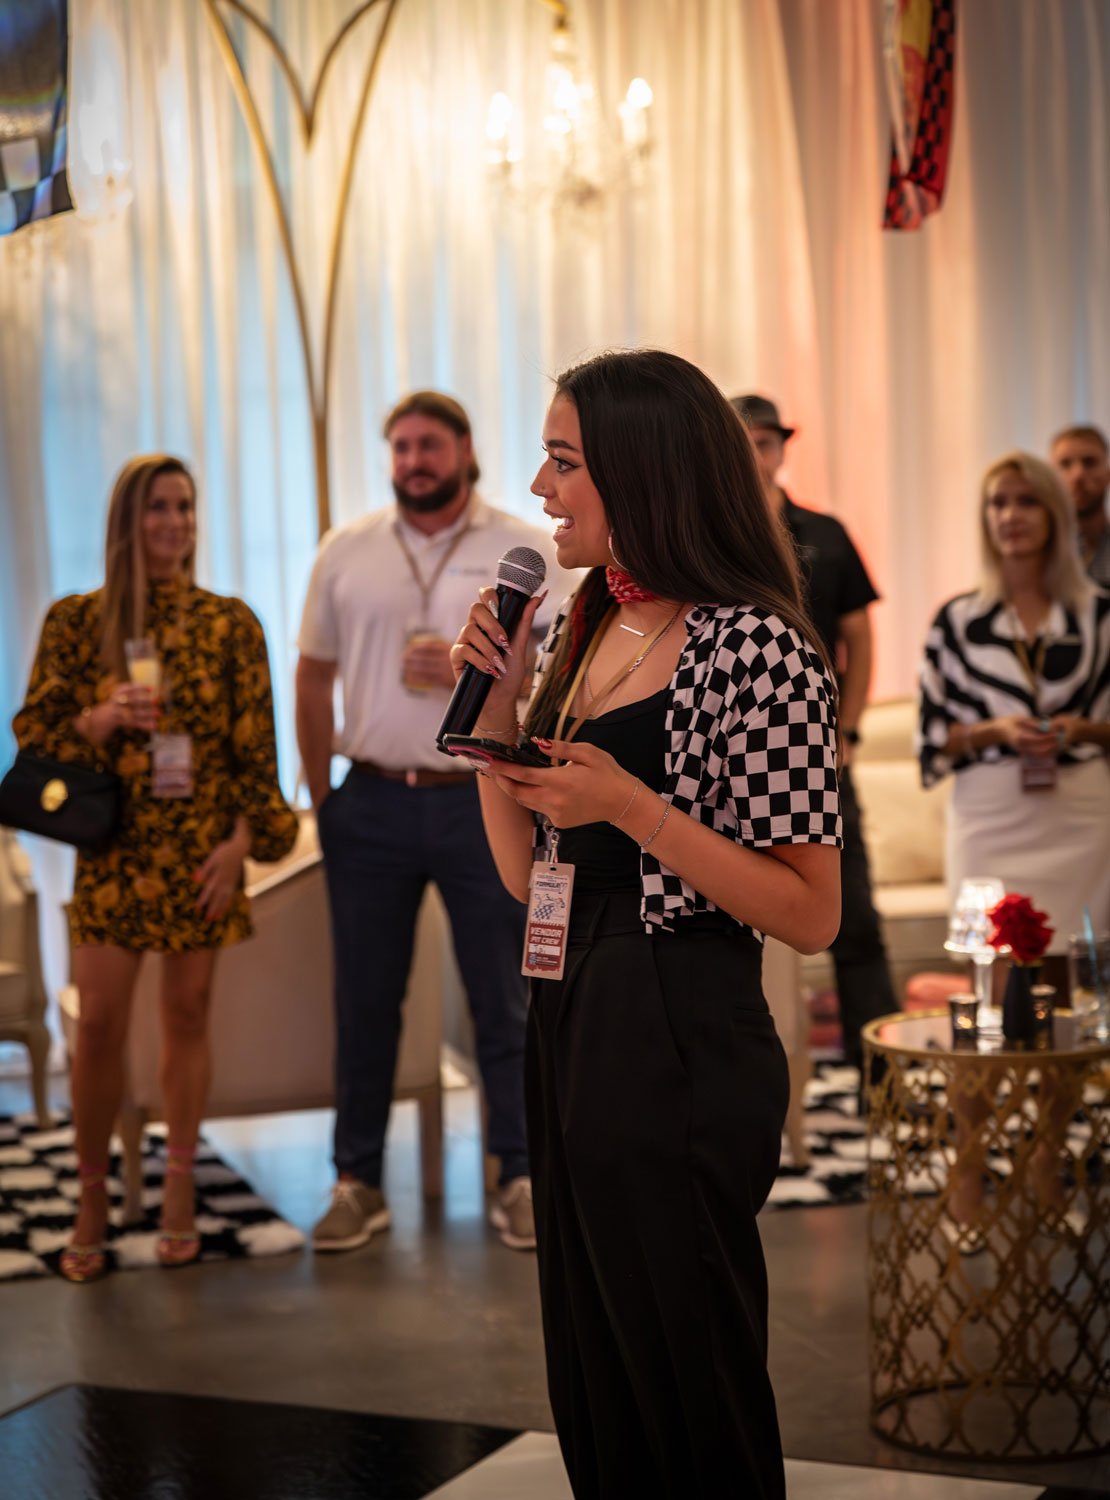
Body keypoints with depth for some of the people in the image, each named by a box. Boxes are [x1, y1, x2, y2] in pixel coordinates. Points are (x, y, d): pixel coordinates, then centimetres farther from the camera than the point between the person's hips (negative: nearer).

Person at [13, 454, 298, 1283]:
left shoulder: (229, 622, 3)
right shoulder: (77, 619, 2)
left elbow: (257, 742, 3)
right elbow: (34, 727, 3)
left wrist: (243, 839, -5)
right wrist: (99, 722, -16)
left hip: (203, 850, 1)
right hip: (114, 849, 0)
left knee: (188, 1013, 6)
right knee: (100, 1025, -4)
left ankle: (179, 1195, 18)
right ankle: (92, 1203, 10)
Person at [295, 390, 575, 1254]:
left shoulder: (525, 552, 0)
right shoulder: (348, 552, 7)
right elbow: (315, 675, 11)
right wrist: (320, 795, 8)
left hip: (485, 801, -2)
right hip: (372, 802, 2)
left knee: (505, 1001, 4)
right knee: (365, 1000, 7)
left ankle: (522, 1180, 14)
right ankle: (358, 1182, 17)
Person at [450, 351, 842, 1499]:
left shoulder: (756, 648, -14)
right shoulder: (578, 634, 11)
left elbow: (811, 916, -16)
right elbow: (526, 876, 12)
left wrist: (631, 806, -23)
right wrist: (494, 710, 1)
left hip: (681, 1048, -8)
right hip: (567, 1022, 8)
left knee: (691, 1406, 6)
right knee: (594, 1402, 18)